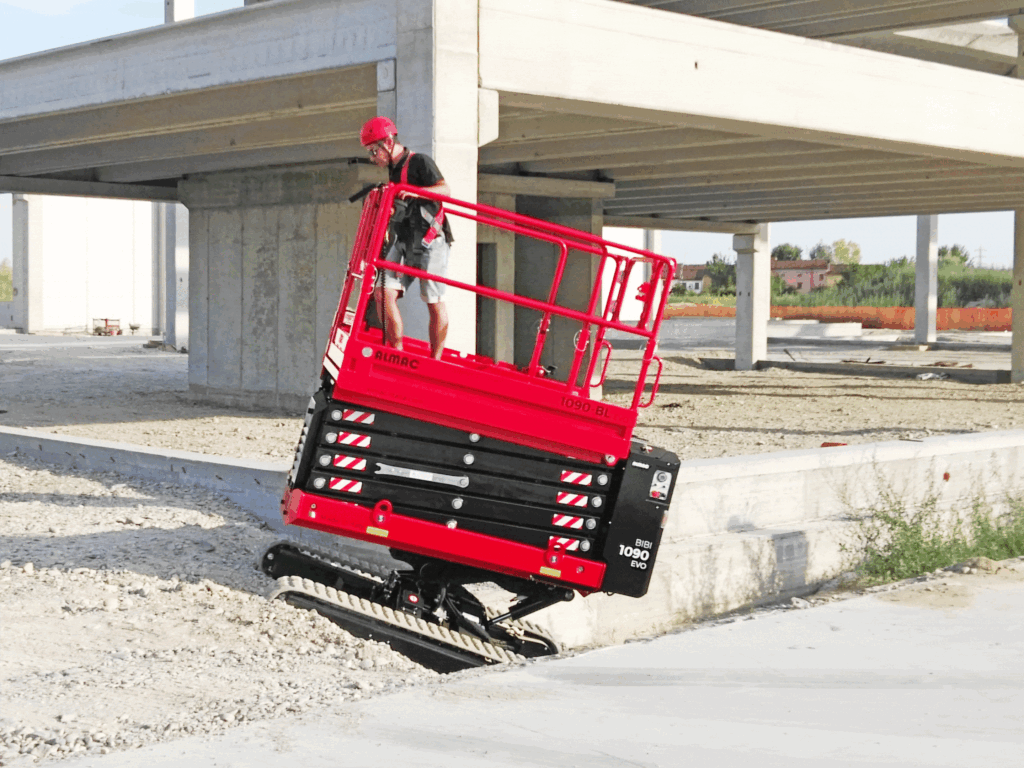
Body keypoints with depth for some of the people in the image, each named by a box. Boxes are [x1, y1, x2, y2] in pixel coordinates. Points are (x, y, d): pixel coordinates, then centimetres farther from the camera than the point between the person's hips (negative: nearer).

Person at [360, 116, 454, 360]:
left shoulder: (419, 162, -5)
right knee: (383, 293, -9)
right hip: (403, 243, 8)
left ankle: (435, 360, 6)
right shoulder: (393, 171, 19)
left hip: (430, 241, -7)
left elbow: (445, 190, -19)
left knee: (434, 303, -3)